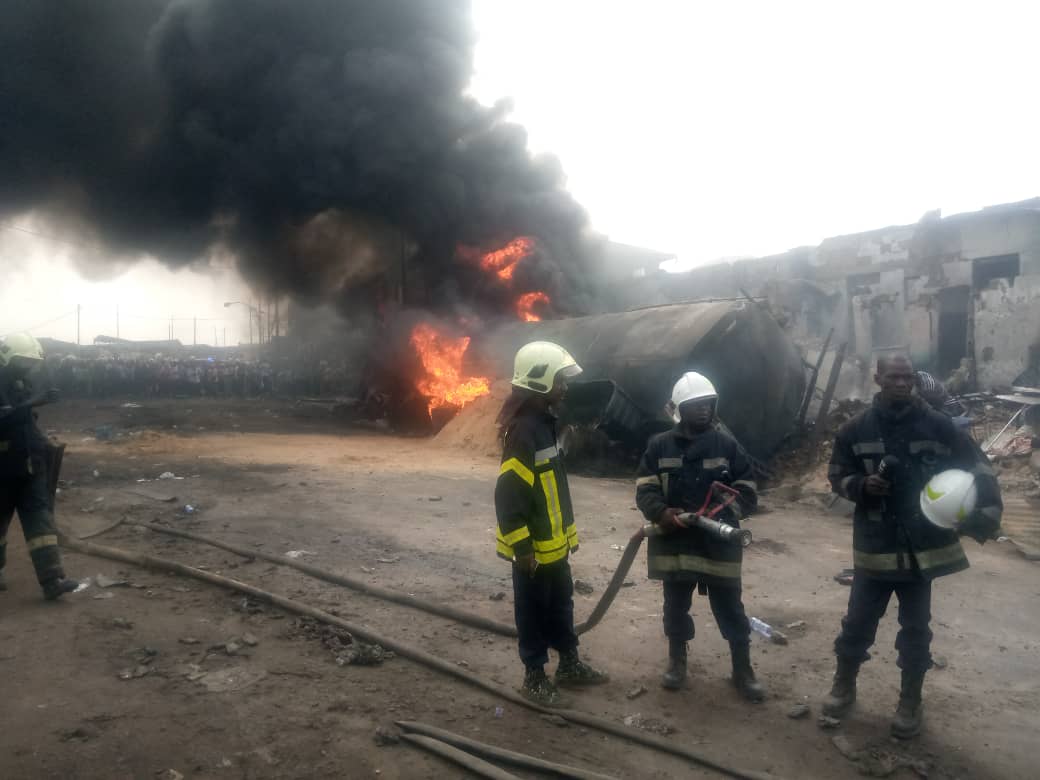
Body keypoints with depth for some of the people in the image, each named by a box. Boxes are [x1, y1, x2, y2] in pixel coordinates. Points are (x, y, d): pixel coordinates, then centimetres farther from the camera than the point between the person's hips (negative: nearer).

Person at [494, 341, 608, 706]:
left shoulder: (544, 421, 8)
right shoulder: (523, 429, -24)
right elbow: (508, 494, -26)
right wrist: (522, 547, -23)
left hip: (554, 543, 9)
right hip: (533, 548, -9)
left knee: (562, 606, 21)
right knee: (534, 613, 7)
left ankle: (569, 664, 36)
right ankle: (534, 676, 22)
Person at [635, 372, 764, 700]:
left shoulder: (727, 445, 0)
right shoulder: (659, 446, -1)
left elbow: (748, 492, 1)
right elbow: (645, 489, -2)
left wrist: (727, 509, -17)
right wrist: (661, 513, -21)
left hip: (719, 544, 0)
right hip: (674, 542, 1)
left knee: (730, 610, 8)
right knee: (675, 606, 16)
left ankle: (743, 670, 25)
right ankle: (677, 662, 36)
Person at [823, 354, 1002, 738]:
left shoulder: (938, 426, -6)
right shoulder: (856, 429, -3)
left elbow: (977, 469, -3)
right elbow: (837, 477, 6)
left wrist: (988, 511, -18)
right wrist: (862, 485, -15)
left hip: (922, 546, 0)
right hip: (874, 546, 0)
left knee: (915, 629, 12)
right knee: (858, 622, 10)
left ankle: (910, 701, 30)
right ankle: (843, 686, 32)